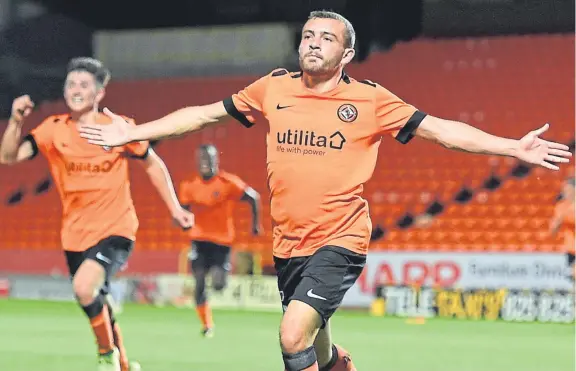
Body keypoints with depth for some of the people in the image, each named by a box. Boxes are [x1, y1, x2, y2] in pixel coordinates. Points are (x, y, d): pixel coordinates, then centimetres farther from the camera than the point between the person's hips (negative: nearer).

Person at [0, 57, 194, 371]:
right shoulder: (54, 130, -5)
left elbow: (153, 165, 6)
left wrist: (175, 209, 4)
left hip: (115, 230, -4)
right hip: (75, 234, 4)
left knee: (85, 287, -29)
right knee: (95, 306, 15)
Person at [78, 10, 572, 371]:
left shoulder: (369, 99, -4)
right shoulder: (273, 89, 4)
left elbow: (441, 129, -3)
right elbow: (205, 114, 14)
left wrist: (516, 148, -12)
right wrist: (134, 133, 14)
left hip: (340, 241, -4)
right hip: (288, 244, 4)